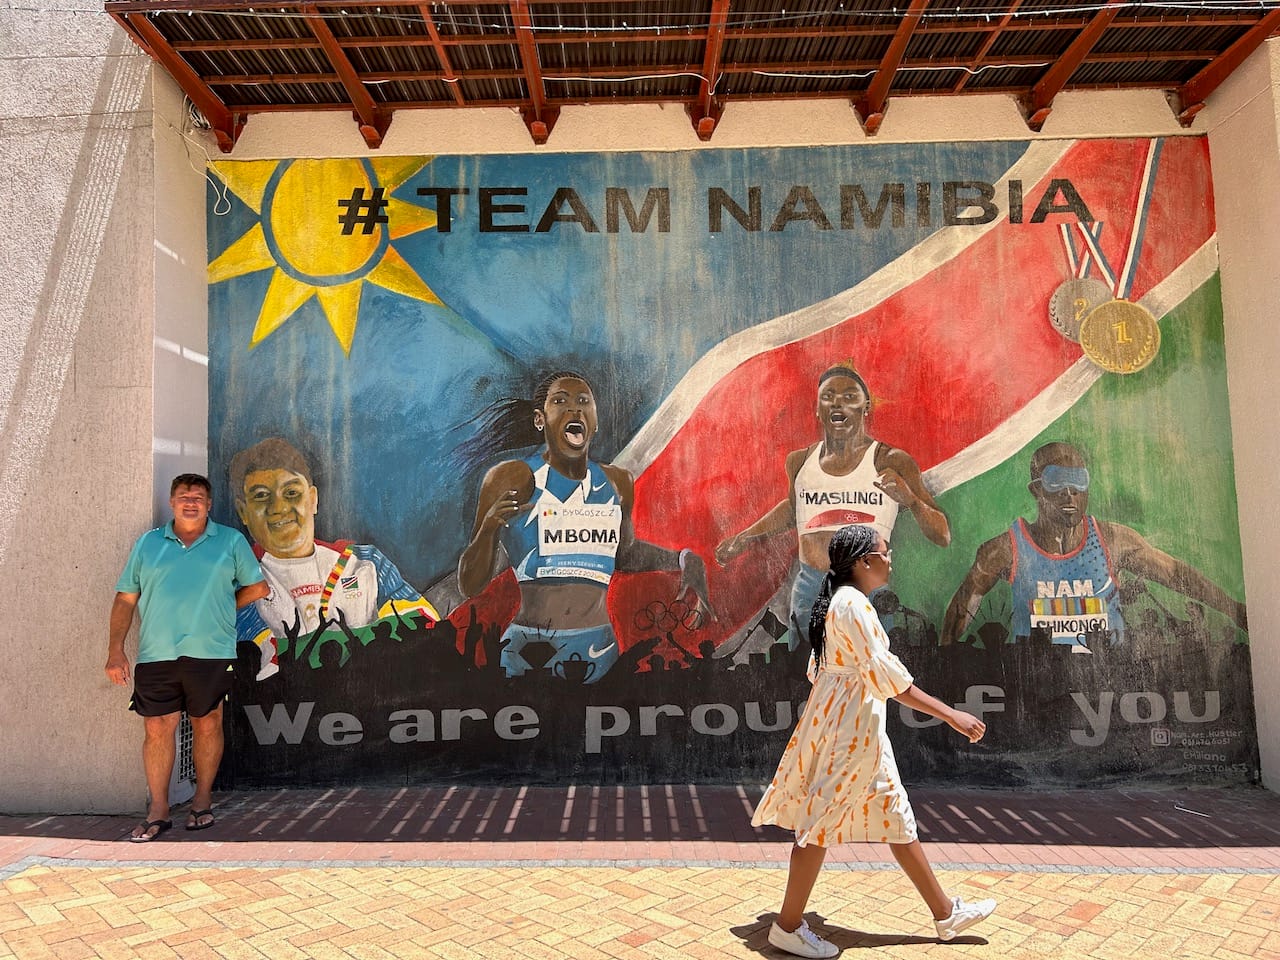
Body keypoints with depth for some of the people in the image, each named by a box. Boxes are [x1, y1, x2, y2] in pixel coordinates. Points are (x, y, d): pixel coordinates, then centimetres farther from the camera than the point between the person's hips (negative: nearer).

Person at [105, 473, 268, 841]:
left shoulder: (231, 541, 6)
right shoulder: (147, 543, 11)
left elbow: (257, 587, 11)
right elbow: (126, 598, 9)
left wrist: (219, 609, 7)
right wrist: (116, 648, 2)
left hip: (210, 652, -1)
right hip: (155, 654, 1)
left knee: (207, 725, 7)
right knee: (157, 729, 3)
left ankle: (203, 800, 22)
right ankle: (158, 811, 13)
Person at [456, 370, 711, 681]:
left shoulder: (617, 482, 8)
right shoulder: (511, 479, -6)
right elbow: (469, 586, -6)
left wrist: (682, 560, 13)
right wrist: (489, 528, -24)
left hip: (599, 652, 4)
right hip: (530, 653, -4)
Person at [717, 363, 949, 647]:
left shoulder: (892, 462, -1)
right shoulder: (800, 461, 8)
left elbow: (943, 536, -1)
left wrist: (910, 500, -18)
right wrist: (743, 538, 26)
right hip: (810, 591, 3)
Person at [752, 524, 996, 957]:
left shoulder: (837, 601, 11)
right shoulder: (854, 604, -20)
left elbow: (817, 669, 16)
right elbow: (887, 675, -24)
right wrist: (952, 715, -21)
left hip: (856, 726, 10)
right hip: (848, 727, -10)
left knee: (896, 816, 17)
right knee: (821, 823, 0)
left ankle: (945, 912, 30)